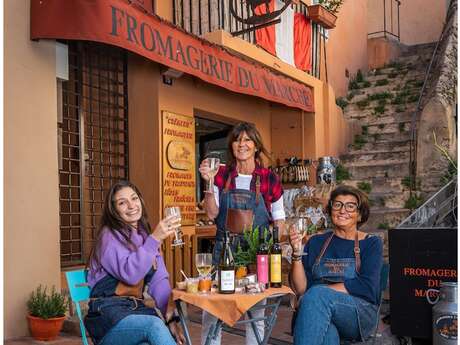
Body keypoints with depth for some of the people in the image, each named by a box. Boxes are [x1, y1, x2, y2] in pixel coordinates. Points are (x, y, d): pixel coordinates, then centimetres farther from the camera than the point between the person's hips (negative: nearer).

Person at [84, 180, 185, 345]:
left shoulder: (146, 236, 15)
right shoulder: (109, 235, -4)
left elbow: (159, 282, 6)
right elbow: (130, 274, -20)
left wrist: (171, 319, -6)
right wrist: (155, 239, -25)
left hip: (137, 309, 5)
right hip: (108, 315, -5)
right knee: (155, 326, -33)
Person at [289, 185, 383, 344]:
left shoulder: (371, 243, 11)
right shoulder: (316, 242, 17)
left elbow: (366, 286, -6)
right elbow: (300, 289, 8)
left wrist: (324, 290, -11)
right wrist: (297, 253, -7)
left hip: (360, 314, -1)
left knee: (317, 294, -33)